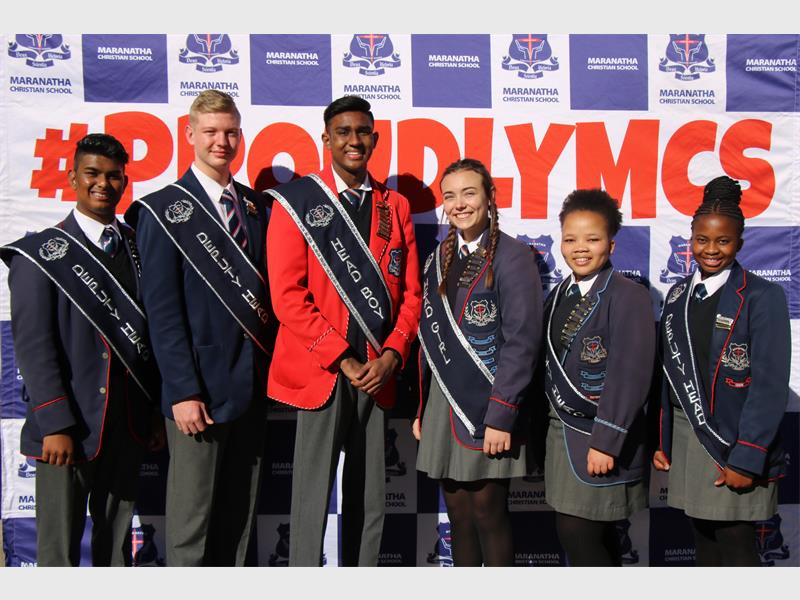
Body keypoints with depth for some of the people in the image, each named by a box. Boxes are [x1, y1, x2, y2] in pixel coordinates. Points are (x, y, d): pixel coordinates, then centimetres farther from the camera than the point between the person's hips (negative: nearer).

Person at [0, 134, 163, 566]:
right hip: (69, 426, -4)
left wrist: (156, 412, 8)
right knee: (59, 548, 6)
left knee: (117, 543, 14)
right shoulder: (40, 254, -2)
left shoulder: (139, 248, 10)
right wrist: (55, 424, -14)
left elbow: (151, 333, 10)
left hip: (129, 424, 4)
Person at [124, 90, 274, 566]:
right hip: (200, 388, -5)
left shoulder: (259, 207, 11)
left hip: (254, 384, 5)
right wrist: (183, 392, -14)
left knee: (241, 517, 13)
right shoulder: (164, 210, -4)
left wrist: (273, 368, 5)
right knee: (191, 519, 3)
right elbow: (162, 308, -9)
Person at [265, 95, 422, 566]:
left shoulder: (395, 205, 12)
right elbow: (287, 294, -8)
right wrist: (342, 359, -11)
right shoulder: (297, 201, -1)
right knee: (313, 501, 2)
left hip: (377, 372, 4)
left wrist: (392, 355, -5)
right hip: (320, 370, -4)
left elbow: (411, 292, 11)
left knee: (371, 504, 11)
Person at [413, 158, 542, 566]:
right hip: (444, 404, 6)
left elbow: (521, 342, -13)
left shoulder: (512, 256, -8)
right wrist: (422, 408, 12)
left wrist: (501, 416, -16)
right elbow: (430, 337, 13)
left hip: (487, 405, -5)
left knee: (488, 512, 2)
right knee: (457, 512, 11)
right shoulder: (440, 258, 11)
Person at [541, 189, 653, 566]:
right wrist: (552, 423, 10)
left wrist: (605, 441, -20)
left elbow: (630, 375, -18)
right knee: (596, 536, 15)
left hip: (602, 437, -7)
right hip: (563, 431, 7)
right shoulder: (559, 295, 9)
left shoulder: (628, 296, -13)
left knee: (578, 534, -6)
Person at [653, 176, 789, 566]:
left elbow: (770, 386, -12)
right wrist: (662, 442, 9)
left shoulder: (762, 297, -8)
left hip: (736, 444, -5)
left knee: (735, 551, 0)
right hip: (687, 439, 5)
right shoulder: (679, 295, 9)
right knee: (704, 548, 13)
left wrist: (746, 460, -15)